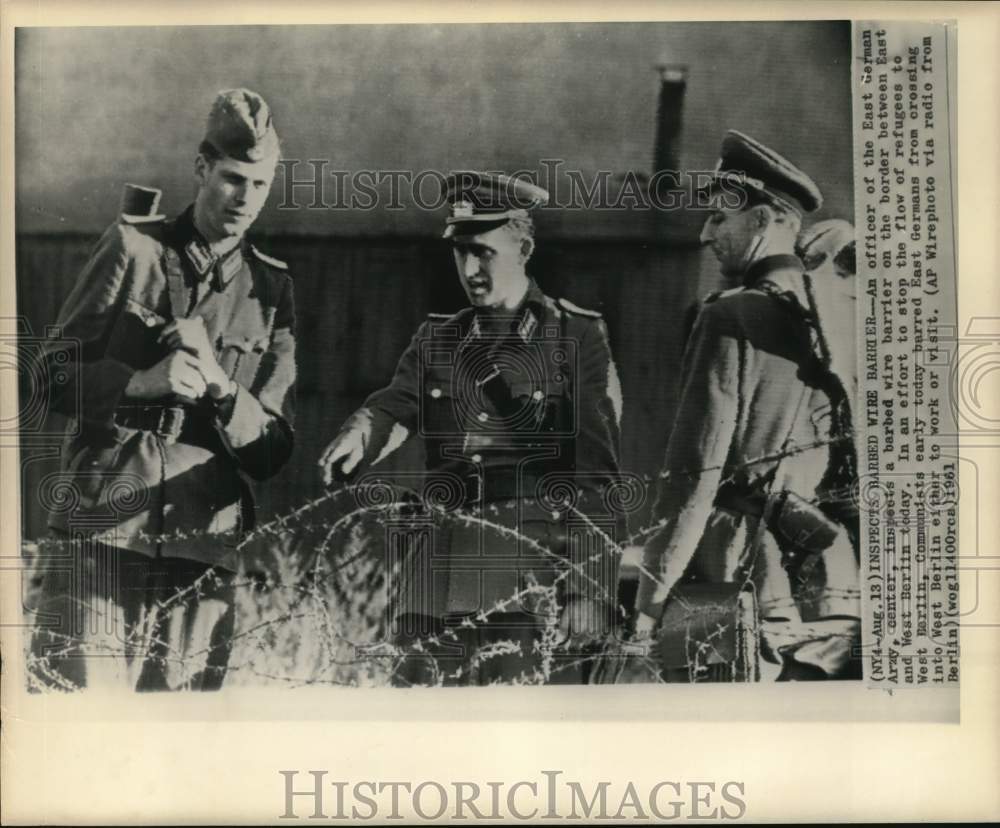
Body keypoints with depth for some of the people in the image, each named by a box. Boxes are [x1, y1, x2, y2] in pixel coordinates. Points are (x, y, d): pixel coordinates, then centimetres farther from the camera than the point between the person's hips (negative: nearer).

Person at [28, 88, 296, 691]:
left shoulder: (271, 290, 9)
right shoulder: (134, 246, 5)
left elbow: (273, 453, 5)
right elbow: (53, 375, 3)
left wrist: (218, 383, -13)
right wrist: (140, 382, -15)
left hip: (202, 553, 2)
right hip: (100, 532, -1)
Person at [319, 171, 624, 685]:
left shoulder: (579, 338, 2)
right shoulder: (437, 340, 16)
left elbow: (597, 478, -2)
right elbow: (391, 409, 0)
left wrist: (588, 594, -9)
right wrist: (357, 437, -25)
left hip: (534, 585, -4)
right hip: (439, 584, 4)